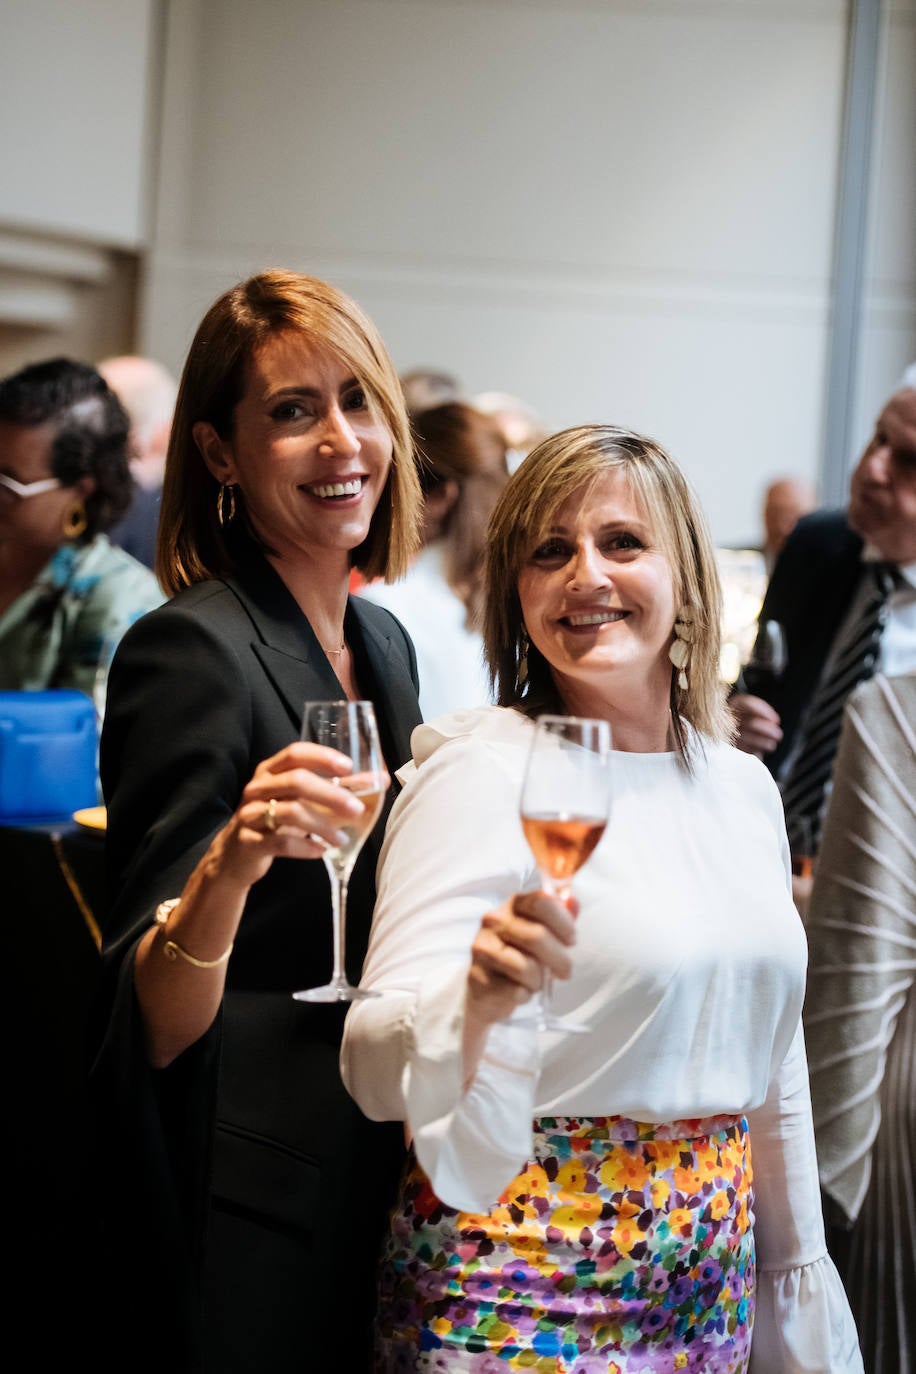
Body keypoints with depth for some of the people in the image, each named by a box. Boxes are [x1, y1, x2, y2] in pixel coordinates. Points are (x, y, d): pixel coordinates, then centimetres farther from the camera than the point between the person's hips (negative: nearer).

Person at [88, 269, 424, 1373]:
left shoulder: (384, 642, 9)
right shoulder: (191, 648, -15)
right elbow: (152, 1023, -21)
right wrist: (229, 866, -38)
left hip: (373, 1186, 8)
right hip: (240, 1209, -7)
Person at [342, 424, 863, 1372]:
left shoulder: (742, 785, 7)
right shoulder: (481, 772, -12)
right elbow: (377, 1062, -20)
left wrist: (802, 1291, 18)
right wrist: (477, 1000, -40)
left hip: (709, 1289, 6)